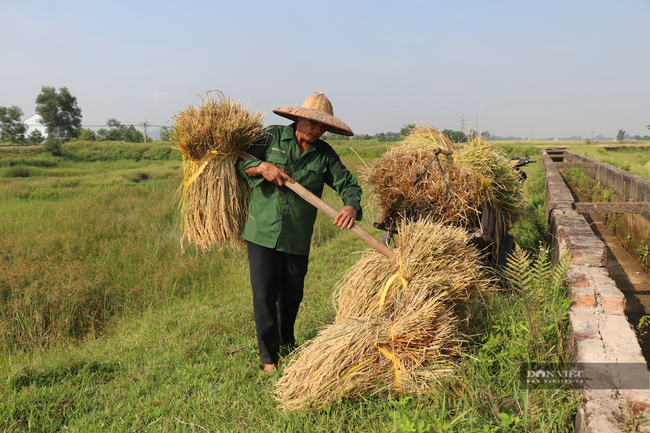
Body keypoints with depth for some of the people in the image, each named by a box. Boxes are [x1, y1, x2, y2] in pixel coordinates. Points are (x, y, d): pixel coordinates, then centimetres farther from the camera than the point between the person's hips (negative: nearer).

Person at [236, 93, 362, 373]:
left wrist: (351, 206, -21)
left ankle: (287, 345, 41)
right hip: (262, 232, -2)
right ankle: (268, 356, 14)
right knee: (264, 296, -3)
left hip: (298, 239, 2)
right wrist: (262, 167, -20)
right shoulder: (272, 137, 2)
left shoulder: (324, 154, 5)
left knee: (292, 297, 15)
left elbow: (348, 183, 0)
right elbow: (240, 163, 0)